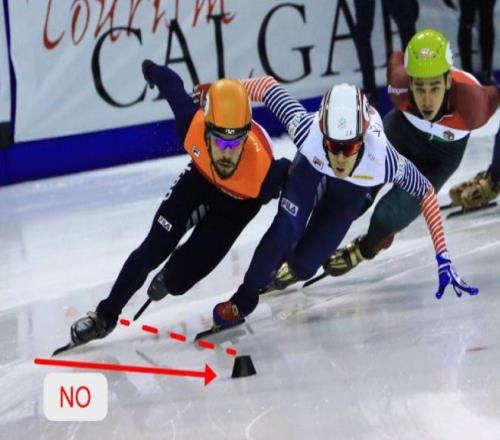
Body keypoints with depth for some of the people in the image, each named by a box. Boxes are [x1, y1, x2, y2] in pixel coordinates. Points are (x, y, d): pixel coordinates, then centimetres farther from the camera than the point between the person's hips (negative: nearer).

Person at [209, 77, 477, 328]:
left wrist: (443, 259, -27)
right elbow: (268, 86, -30)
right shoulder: (307, 131, -45)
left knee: (304, 264, -1)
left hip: (353, 187, 0)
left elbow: (425, 193, -28)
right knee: (286, 230, -22)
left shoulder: (383, 159, -44)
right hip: (311, 164, 0)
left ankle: (291, 268, 39)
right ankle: (244, 300, 4)